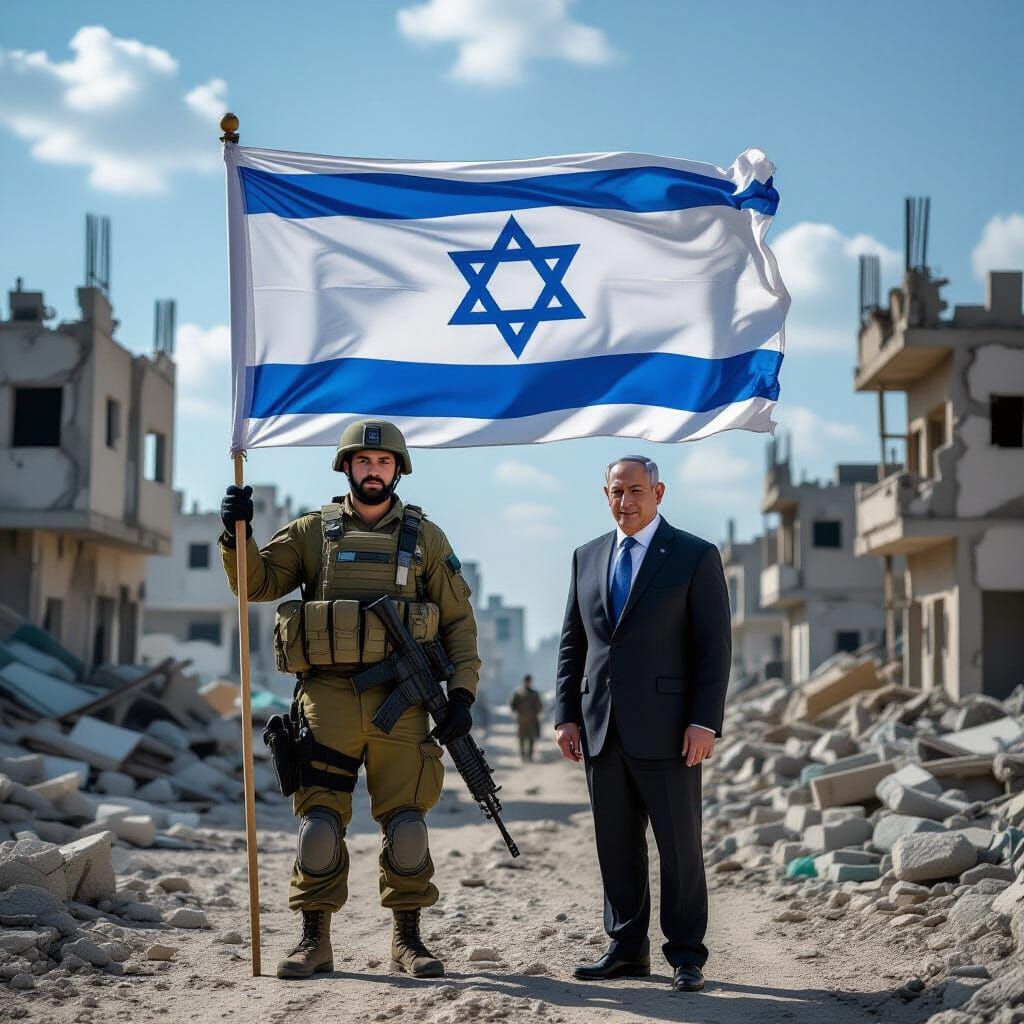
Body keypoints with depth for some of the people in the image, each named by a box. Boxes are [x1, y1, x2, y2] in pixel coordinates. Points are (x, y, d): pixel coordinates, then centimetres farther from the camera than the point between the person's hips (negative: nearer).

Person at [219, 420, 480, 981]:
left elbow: (459, 621, 9)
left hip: (400, 702, 0)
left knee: (406, 823, 1)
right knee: (318, 823, 0)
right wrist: (237, 533, -9)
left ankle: (407, 937, 15)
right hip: (327, 697, 0)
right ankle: (314, 939, 11)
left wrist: (462, 694, -1)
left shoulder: (425, 538, 10)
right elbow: (255, 582, 8)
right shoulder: (313, 531, 11)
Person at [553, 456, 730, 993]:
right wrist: (566, 716, 6)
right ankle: (627, 948, 19)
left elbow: (714, 646, -5)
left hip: (665, 725, -4)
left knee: (679, 844, 1)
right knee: (616, 844, 9)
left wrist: (705, 722, -13)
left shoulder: (695, 556, -1)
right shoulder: (587, 557, 13)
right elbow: (572, 643, 14)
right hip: (601, 728, 5)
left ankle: (686, 956, 10)